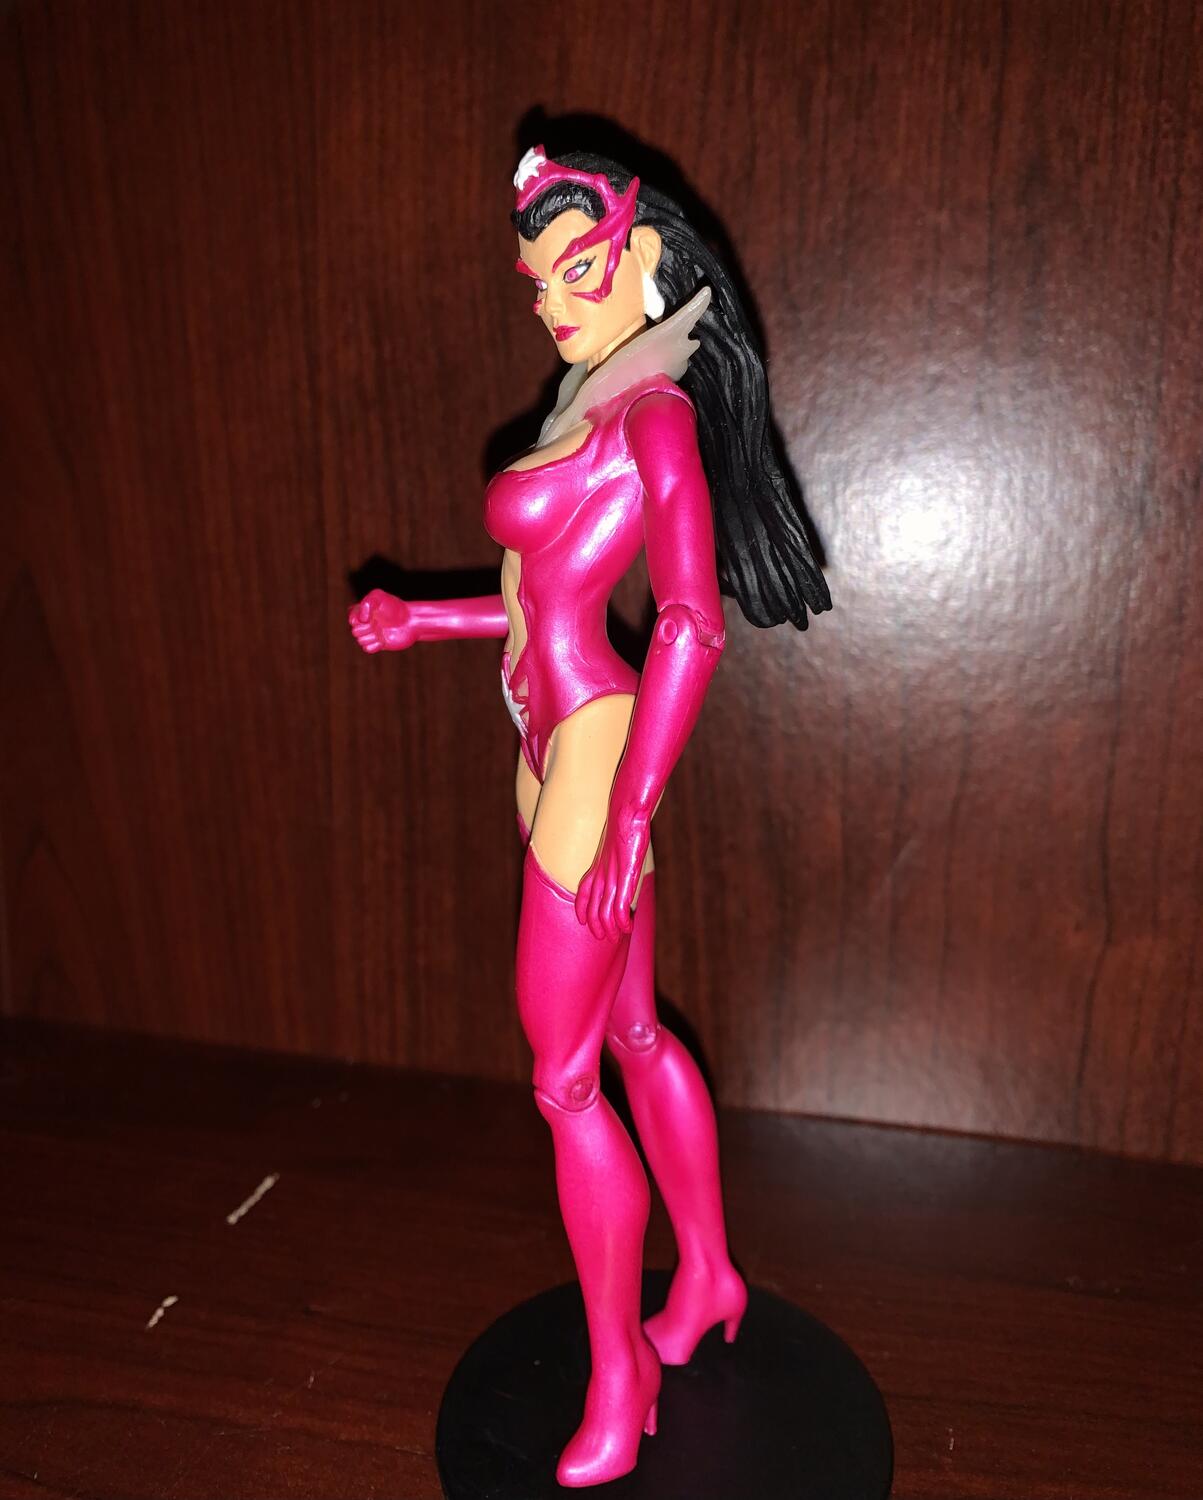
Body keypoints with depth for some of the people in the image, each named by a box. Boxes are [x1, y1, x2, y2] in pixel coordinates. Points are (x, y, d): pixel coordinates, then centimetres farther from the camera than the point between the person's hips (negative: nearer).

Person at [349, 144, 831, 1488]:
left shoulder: (657, 411, -11)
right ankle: (708, 1278, 37)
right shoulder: (602, 408, 16)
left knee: (564, 1081, -1)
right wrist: (421, 621, 17)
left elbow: (692, 617, -21)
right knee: (634, 1037, 18)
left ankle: (620, 1376, 19)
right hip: (559, 756, 9)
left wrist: (628, 815, -25)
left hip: (596, 752, -9)